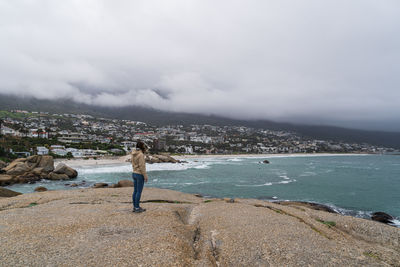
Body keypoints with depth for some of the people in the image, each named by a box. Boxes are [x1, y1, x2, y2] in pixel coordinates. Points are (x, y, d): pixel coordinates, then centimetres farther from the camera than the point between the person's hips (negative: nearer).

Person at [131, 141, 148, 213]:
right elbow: (141, 166, -20)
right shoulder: (141, 154, -19)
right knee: (139, 192, -1)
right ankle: (137, 208, 6)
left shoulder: (134, 154, 8)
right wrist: (145, 176, -15)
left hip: (134, 174, 9)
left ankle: (135, 207, 19)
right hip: (140, 175, -9)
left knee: (135, 191, 12)